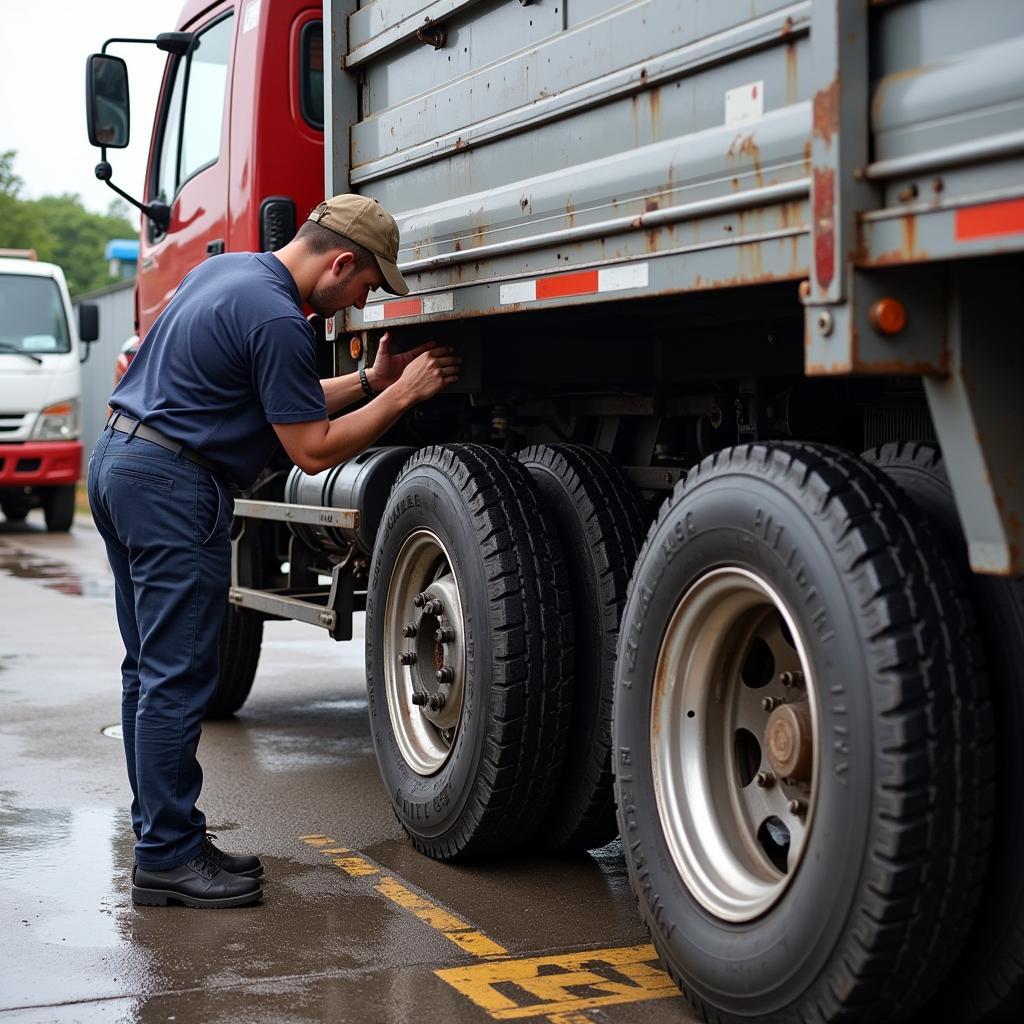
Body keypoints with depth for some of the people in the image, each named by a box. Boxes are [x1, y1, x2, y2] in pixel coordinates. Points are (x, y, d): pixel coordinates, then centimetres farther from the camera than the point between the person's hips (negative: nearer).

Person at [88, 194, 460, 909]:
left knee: (151, 671, 13)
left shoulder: (229, 270, 14)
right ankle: (168, 857, -1)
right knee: (176, 680, -6)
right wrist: (401, 394, -5)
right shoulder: (277, 319, -17)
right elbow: (313, 450, -13)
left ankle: (159, 833, 21)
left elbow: (283, 399, 21)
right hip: (175, 485, -11)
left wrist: (369, 380, 17)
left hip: (119, 459, 11)